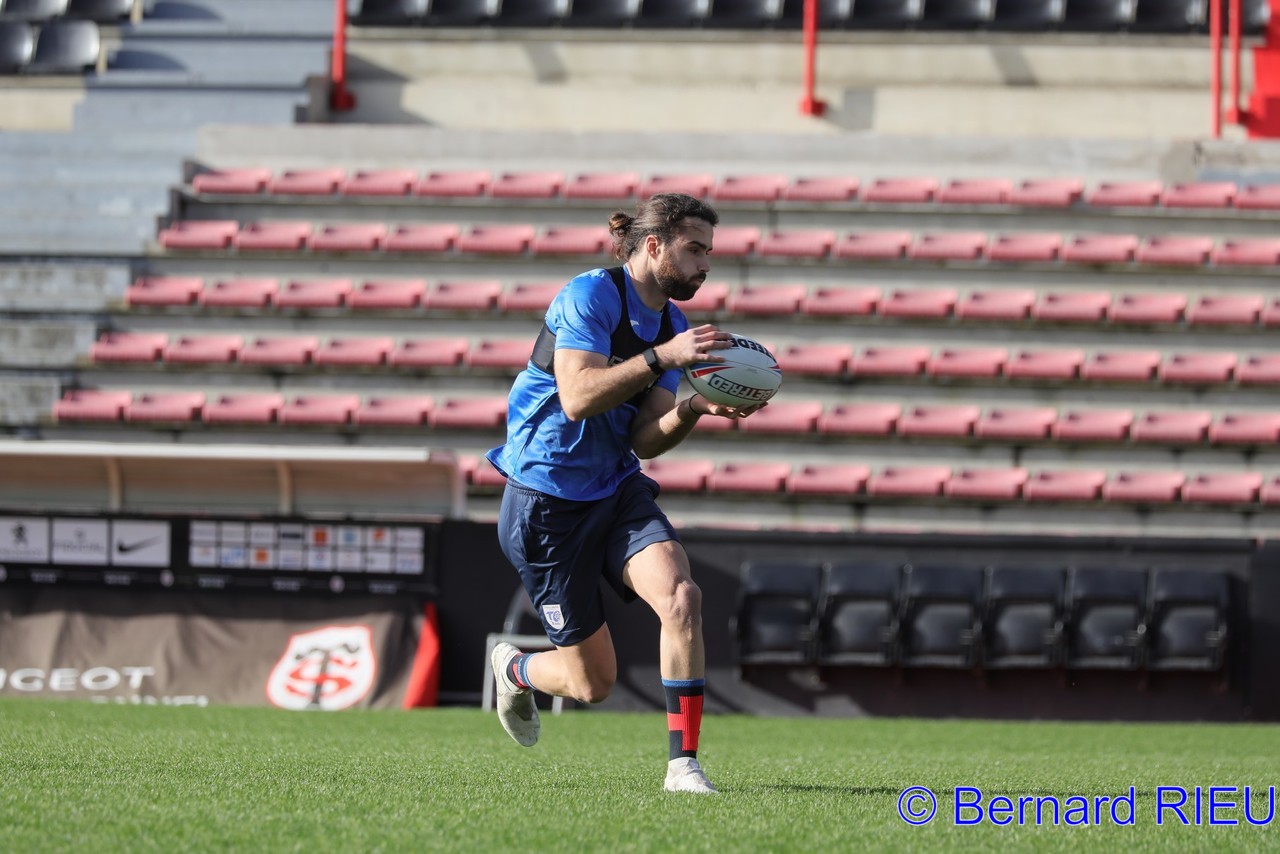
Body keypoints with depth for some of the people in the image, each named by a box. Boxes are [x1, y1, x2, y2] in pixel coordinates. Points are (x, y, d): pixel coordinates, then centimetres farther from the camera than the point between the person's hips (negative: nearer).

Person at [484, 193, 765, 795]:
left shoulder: (671, 326, 7)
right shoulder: (590, 296, -16)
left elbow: (645, 438, 2)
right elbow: (578, 397, -28)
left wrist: (693, 409, -17)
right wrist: (663, 357, -33)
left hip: (618, 491, 6)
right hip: (547, 503, -6)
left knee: (680, 596, -25)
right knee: (592, 682, 0)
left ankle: (682, 763, -19)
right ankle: (514, 670, 36)